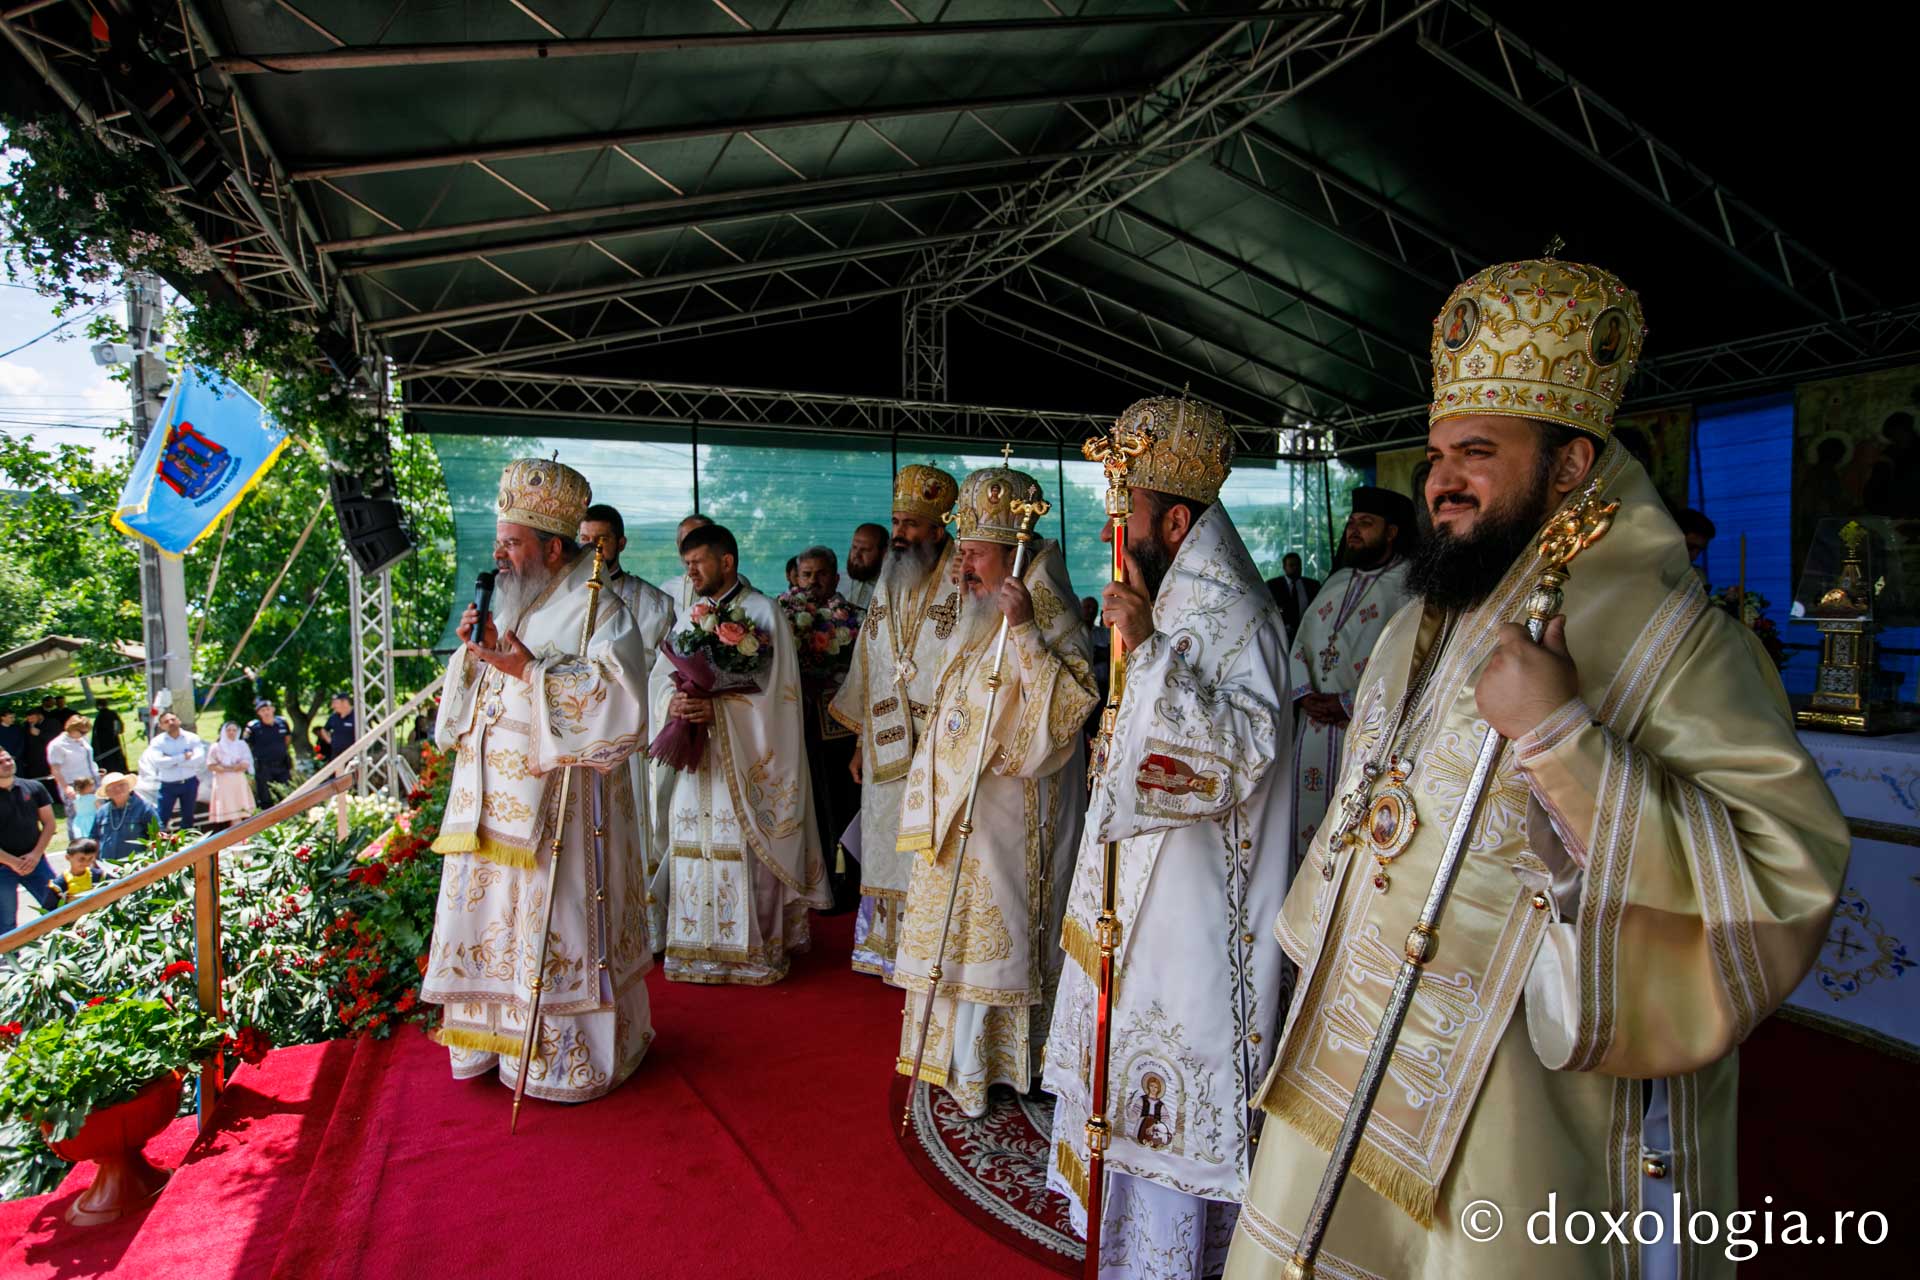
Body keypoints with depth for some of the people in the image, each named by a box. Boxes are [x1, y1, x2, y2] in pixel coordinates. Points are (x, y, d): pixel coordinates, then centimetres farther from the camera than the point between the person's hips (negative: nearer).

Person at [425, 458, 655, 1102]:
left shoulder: (595, 610, -10)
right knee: (491, 918, 14)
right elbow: (465, 705, 20)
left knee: (556, 926, 0)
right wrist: (471, 651, -1)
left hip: (556, 804, -7)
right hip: (491, 800, 8)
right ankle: (495, 1037, 30)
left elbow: (619, 703, -21)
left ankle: (568, 1056, 15)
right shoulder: (505, 605, 14)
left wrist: (529, 671, -21)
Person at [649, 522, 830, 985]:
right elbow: (661, 676, 9)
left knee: (745, 848, -4)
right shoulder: (688, 615, 16)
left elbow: (772, 687, -11)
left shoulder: (761, 611, -3)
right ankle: (698, 946, 17)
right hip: (695, 758, 6)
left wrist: (717, 707, -23)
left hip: (743, 759, -6)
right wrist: (672, 701, -13)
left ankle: (754, 949, 7)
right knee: (694, 844, 7)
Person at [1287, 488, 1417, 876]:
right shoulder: (1336, 582, 17)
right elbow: (1301, 643, 14)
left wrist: (1350, 704, -16)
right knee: (1310, 823, 12)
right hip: (1314, 734, 7)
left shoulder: (1410, 586, -7)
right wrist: (1304, 694, -3)